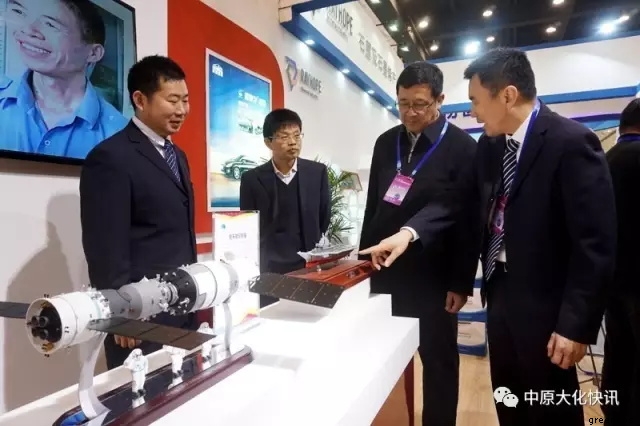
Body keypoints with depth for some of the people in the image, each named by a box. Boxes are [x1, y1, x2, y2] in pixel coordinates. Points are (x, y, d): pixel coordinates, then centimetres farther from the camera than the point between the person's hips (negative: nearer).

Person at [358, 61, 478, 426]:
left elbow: (465, 218, -11)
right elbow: (374, 205, 11)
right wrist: (364, 259, 11)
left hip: (432, 276, -4)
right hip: (385, 271, 4)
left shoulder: (462, 147, -6)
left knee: (439, 362, 13)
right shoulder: (386, 142, 7)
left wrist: (461, 282, -15)